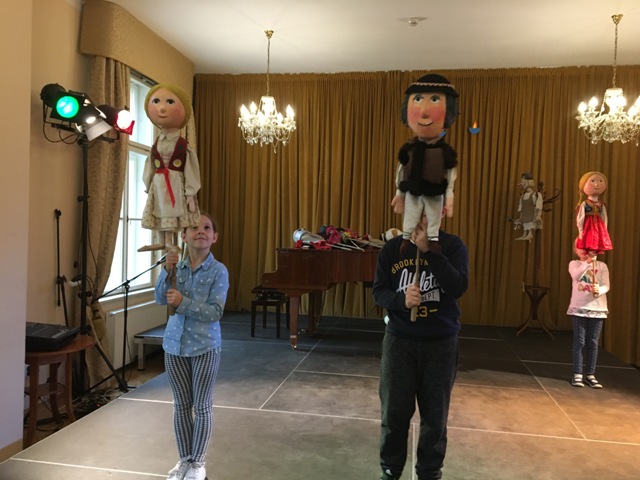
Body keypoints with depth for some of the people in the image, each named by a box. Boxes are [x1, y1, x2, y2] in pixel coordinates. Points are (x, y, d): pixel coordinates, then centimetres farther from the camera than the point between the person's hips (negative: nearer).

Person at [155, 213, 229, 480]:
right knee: (181, 405, 15)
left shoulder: (218, 271, -12)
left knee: (202, 406, 8)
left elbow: (216, 312, -18)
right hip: (175, 344, 4)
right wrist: (167, 271, -20)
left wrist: (183, 303, -26)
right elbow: (160, 299, -7)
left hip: (205, 347, -4)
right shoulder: (177, 266, 1)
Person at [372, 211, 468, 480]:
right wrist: (401, 299, -24)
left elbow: (458, 288, -20)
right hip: (399, 339, 1)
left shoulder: (452, 246, -6)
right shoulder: (392, 248, -2)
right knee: (394, 411, 10)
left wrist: (431, 251, -27)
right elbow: (378, 291, -3)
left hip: (441, 343, -1)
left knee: (435, 414, 10)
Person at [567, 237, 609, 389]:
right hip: (579, 308, -1)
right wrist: (588, 261, -30)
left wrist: (599, 290, -26)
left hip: (598, 308, 2)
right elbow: (576, 276, -19)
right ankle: (577, 374, 4)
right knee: (579, 341, -1)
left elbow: (606, 285, -4)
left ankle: (590, 375, 12)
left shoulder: (602, 265, 6)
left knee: (593, 342, 4)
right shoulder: (574, 263, 3)